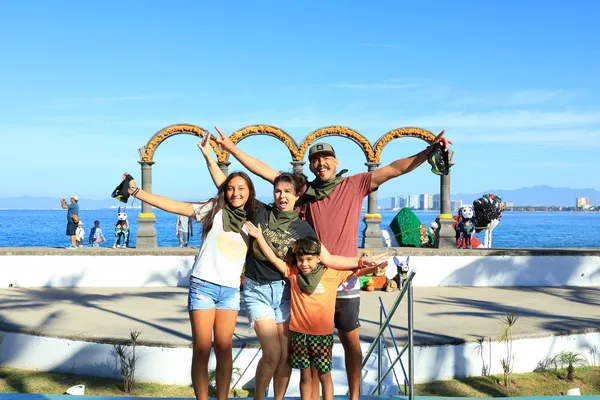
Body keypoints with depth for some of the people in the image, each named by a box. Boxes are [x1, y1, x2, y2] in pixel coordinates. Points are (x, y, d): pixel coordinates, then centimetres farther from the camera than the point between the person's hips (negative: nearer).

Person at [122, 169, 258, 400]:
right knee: (202, 349, 0)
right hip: (203, 286, -3)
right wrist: (136, 192, -17)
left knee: (224, 348, 7)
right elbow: (173, 206, -10)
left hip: (231, 290, 3)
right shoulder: (214, 209, -2)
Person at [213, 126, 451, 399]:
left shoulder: (355, 185, 0)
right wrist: (232, 148, 2)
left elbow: (394, 169, -5)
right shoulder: (306, 190, 5)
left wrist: (429, 151, -15)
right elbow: (265, 171, 5)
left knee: (350, 341, 8)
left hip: (344, 280, -2)